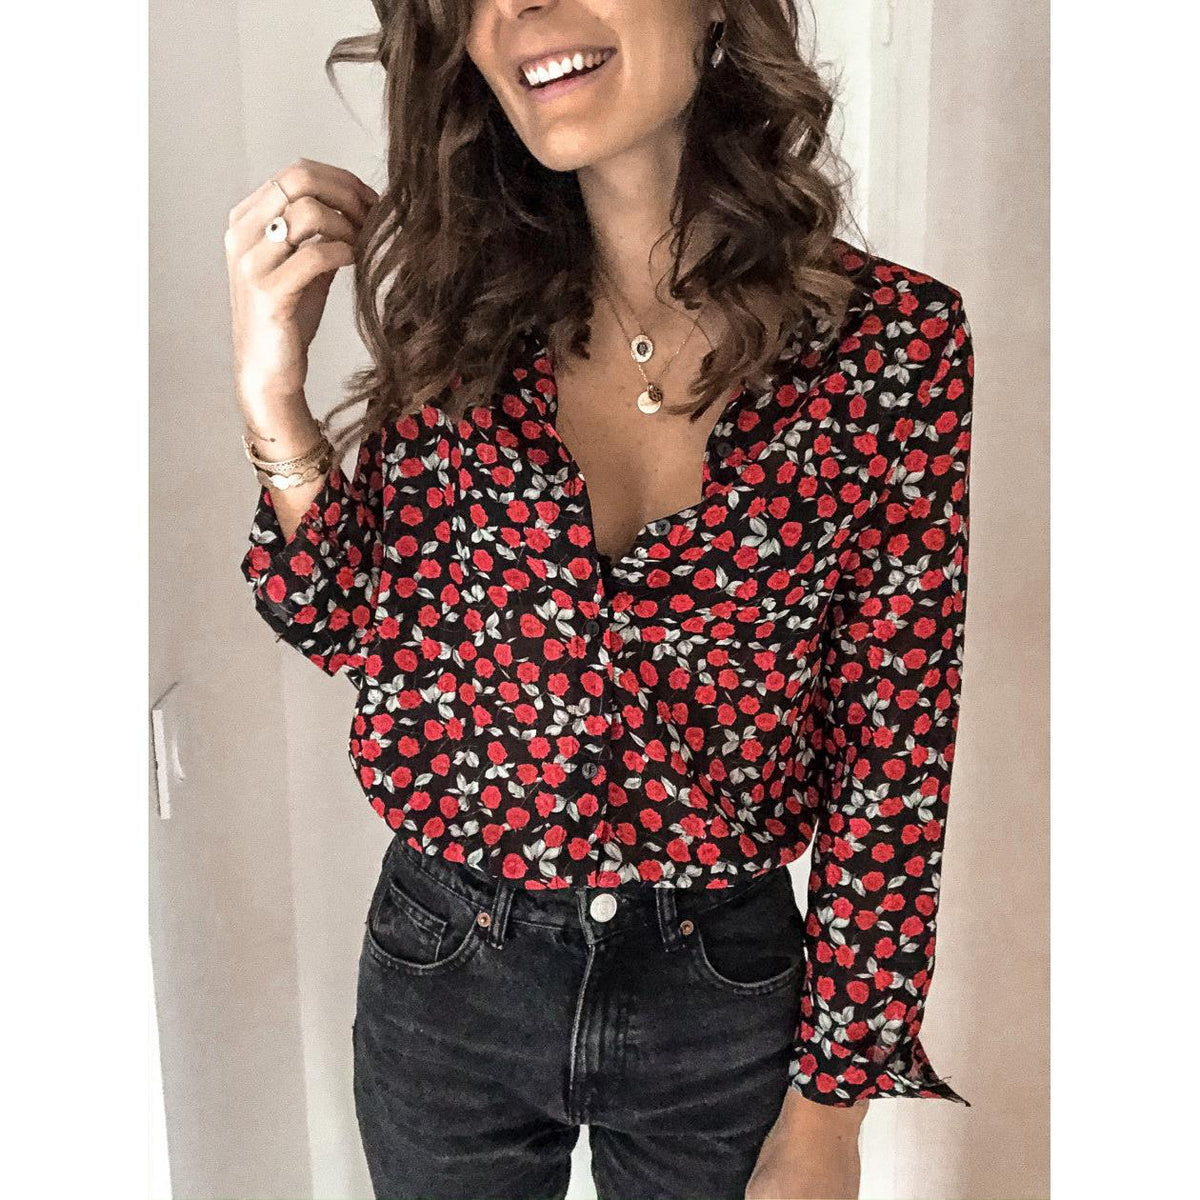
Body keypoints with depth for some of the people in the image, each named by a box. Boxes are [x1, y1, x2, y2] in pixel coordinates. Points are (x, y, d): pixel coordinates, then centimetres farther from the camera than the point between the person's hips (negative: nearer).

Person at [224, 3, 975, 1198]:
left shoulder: (894, 338, -14)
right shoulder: (464, 307, -7)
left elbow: (893, 749, -9)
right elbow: (368, 636, -3)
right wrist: (273, 393, -16)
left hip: (722, 992, -1)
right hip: (446, 973, 2)